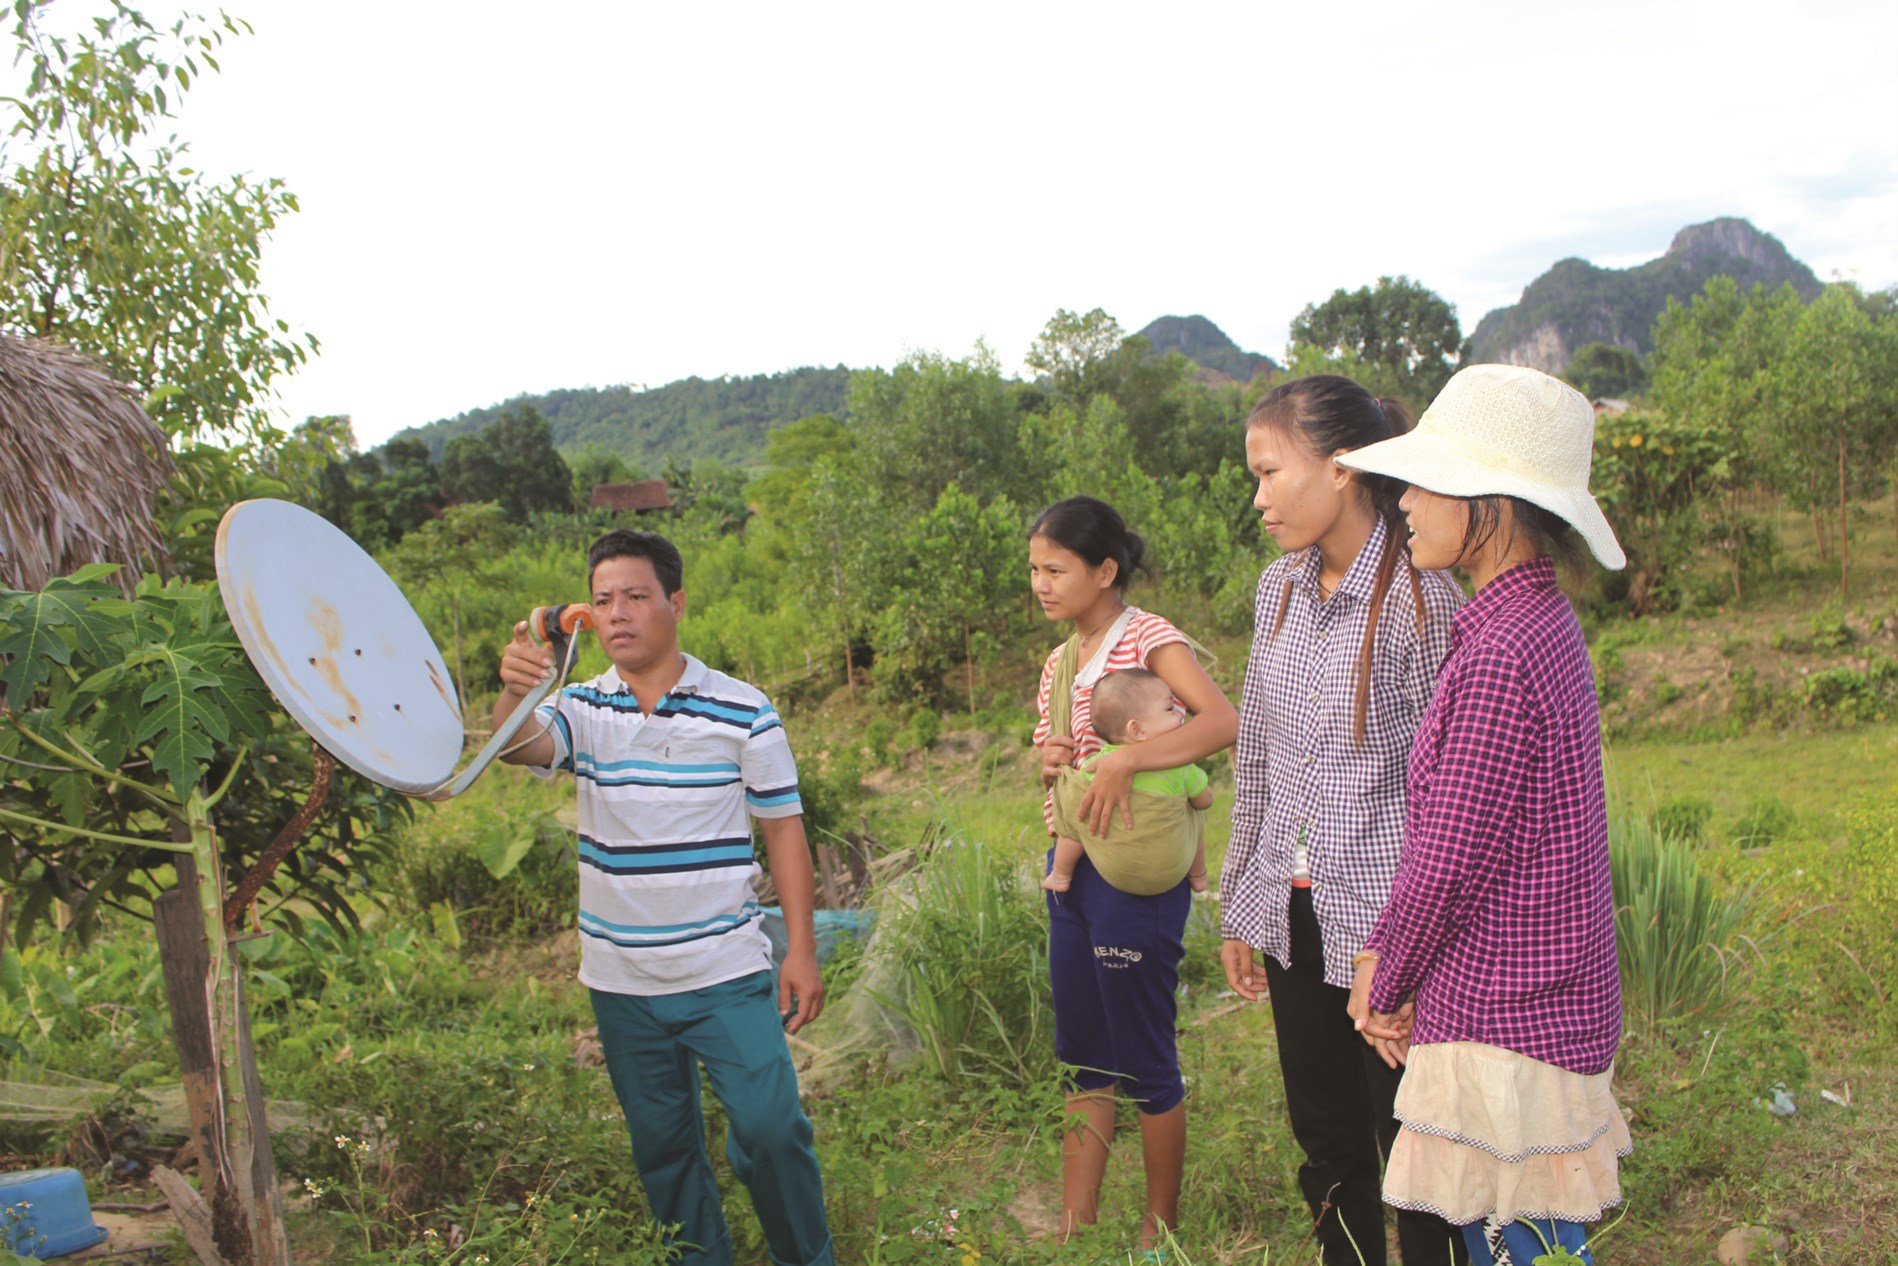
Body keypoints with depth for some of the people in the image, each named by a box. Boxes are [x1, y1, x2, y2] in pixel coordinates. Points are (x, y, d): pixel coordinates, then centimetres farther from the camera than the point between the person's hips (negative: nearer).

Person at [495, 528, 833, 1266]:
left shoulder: (742, 710, -5)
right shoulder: (583, 709, 0)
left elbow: (783, 829, -2)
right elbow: (522, 749, -21)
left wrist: (802, 949, -6)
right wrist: (513, 694, -44)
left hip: (727, 972, -3)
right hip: (621, 982, 3)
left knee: (770, 1129, -6)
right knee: (662, 1148, 15)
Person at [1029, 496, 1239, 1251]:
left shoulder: (1149, 638, -12)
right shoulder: (1060, 662, 12)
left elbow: (1223, 722, -27)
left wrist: (1120, 763, -31)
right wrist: (1051, 765, -2)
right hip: (1071, 866, 8)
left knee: (1147, 1060, 4)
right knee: (1084, 1059, 13)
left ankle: (1161, 1228, 21)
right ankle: (1073, 1226, 23)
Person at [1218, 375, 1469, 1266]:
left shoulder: (1421, 600, -13)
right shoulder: (1280, 588, 7)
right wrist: (1239, 909, 15)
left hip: (1385, 921, -6)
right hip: (1293, 917, 6)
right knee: (1327, 1152, 19)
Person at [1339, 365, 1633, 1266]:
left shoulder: (1500, 656, -23)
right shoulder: (1538, 620, 8)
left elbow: (1452, 860, -19)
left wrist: (1384, 984, -3)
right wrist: (1383, 957, 7)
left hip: (1503, 1023, -10)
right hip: (1541, 1010, 10)